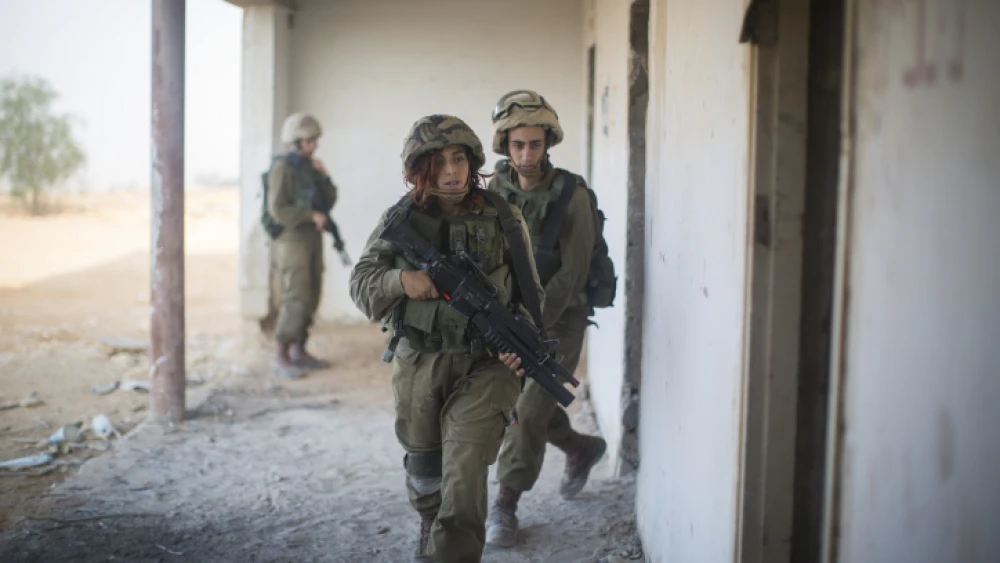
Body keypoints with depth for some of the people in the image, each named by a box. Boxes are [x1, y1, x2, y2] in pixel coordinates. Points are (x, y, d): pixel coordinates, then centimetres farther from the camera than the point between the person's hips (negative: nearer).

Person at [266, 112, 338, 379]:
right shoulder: (282, 168, -16)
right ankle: (280, 360, -7)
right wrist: (311, 216, -22)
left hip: (311, 239, 9)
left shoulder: (309, 166, 11)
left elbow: (329, 200, 8)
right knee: (296, 301, -13)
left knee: (309, 298, 10)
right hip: (291, 242, -9)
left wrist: (324, 176, -7)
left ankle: (298, 353, 18)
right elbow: (278, 210, -22)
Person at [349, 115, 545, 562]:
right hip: (419, 365, 3)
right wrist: (399, 280, -19)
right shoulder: (399, 220, -1)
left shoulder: (503, 218, -3)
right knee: (424, 466, 20)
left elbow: (530, 295, 4)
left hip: (485, 363, -2)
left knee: (465, 467, -16)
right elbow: (361, 285, 1)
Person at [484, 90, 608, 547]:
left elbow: (572, 274, -19)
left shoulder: (571, 195, -18)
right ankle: (581, 449, 38)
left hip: (560, 318, -5)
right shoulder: (497, 190, -5)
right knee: (512, 401, 14)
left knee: (531, 410, -8)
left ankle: (505, 504, 6)